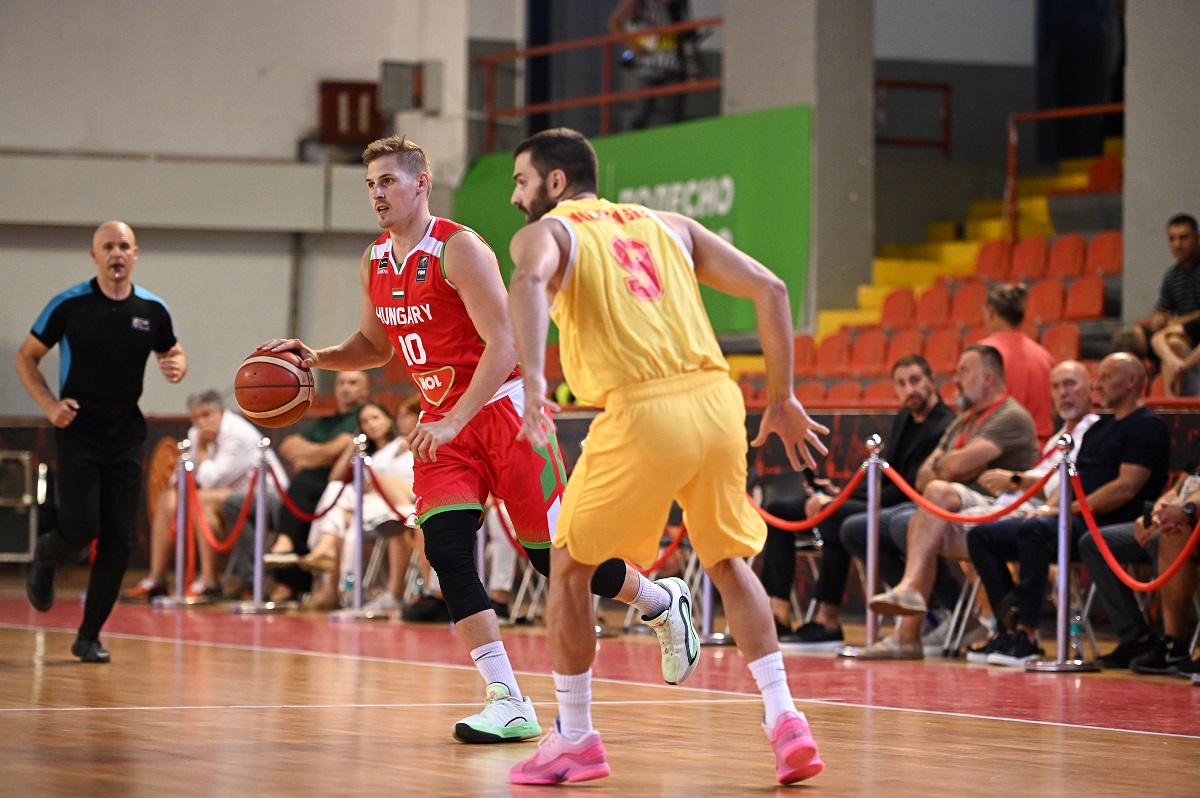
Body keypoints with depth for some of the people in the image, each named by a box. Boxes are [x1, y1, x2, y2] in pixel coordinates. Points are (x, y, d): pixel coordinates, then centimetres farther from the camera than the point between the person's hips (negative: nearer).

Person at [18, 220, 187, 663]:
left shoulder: (153, 309, 2)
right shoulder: (70, 304, -7)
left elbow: (172, 354, 18)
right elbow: (26, 357, 2)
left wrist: (176, 368, -7)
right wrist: (49, 404, -11)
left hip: (125, 433, 3)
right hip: (78, 428, -3)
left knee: (120, 541, -3)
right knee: (81, 529, -14)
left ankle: (89, 637, 9)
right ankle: (46, 557, 24)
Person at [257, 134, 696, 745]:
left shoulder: (459, 249, -16)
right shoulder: (376, 263, 8)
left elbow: (504, 344, -22)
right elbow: (375, 344, 24)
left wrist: (454, 421, -29)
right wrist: (316, 358, 4)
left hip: (503, 408, -6)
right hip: (441, 421, 7)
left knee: (554, 555, -1)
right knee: (446, 552, -13)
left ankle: (663, 604, 28)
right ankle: (507, 704, -12)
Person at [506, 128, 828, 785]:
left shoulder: (544, 232, 11)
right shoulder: (666, 224, 24)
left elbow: (529, 282, -16)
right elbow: (769, 288, 16)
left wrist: (533, 383, -26)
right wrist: (781, 399, 20)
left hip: (643, 412, -5)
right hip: (718, 400, 5)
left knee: (569, 565, 16)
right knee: (728, 561, 24)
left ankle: (574, 740, 18)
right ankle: (783, 719, 13)